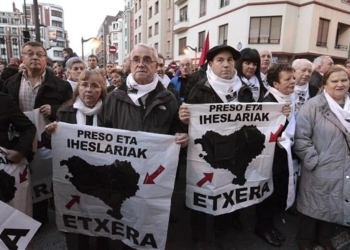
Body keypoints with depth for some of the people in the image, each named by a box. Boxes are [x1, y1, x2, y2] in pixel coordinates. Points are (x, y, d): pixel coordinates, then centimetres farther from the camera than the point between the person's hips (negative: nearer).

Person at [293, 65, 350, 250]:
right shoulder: (313, 106, -12)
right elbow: (301, 137, -16)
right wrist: (313, 161, -17)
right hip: (319, 170, -5)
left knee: (334, 205, 21)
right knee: (314, 206, 11)